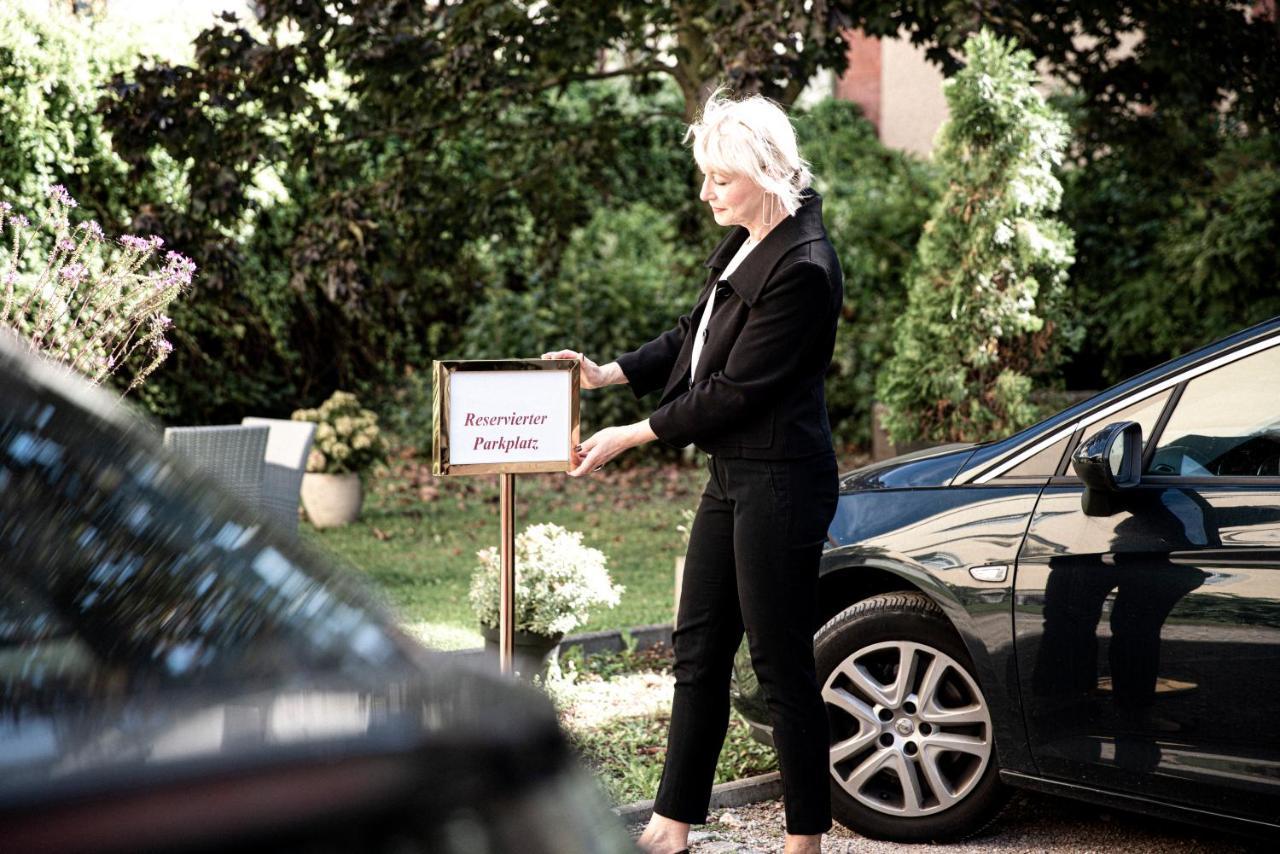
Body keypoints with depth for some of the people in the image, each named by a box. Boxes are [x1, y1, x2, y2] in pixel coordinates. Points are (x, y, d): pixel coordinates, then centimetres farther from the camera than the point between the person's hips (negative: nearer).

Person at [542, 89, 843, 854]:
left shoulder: (802, 269, -21)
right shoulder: (746, 245, 8)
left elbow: (737, 390, -20)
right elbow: (694, 338, 18)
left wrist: (633, 435, -13)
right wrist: (609, 374, 6)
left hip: (779, 483, -10)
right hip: (732, 476, 10)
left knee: (782, 662, 0)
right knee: (699, 650, 14)